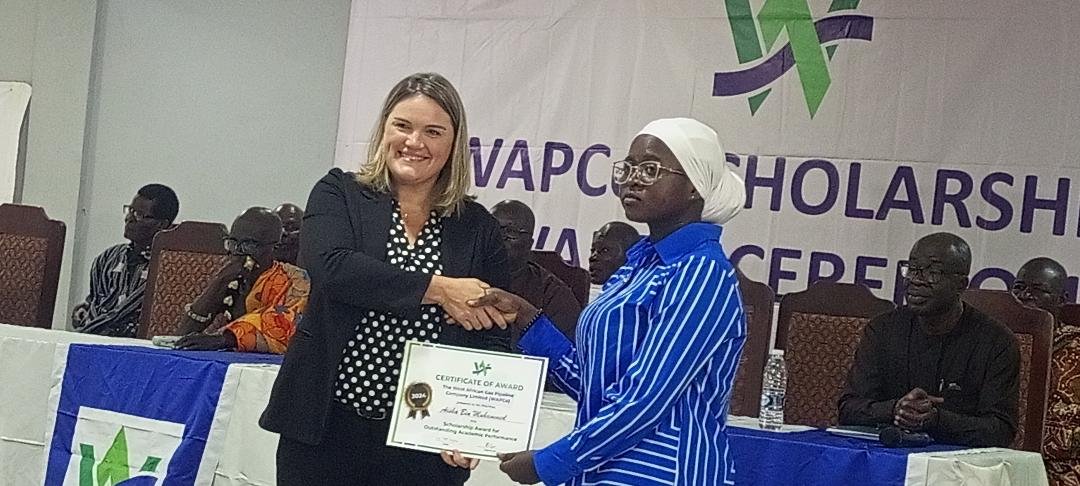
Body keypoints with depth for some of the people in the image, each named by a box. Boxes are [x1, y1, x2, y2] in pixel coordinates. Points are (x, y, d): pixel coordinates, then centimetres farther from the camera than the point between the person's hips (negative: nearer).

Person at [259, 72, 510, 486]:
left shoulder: (478, 228, 7)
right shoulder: (338, 195, 4)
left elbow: (494, 339, 5)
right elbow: (330, 266, -16)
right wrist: (438, 289, -18)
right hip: (325, 428, -1)